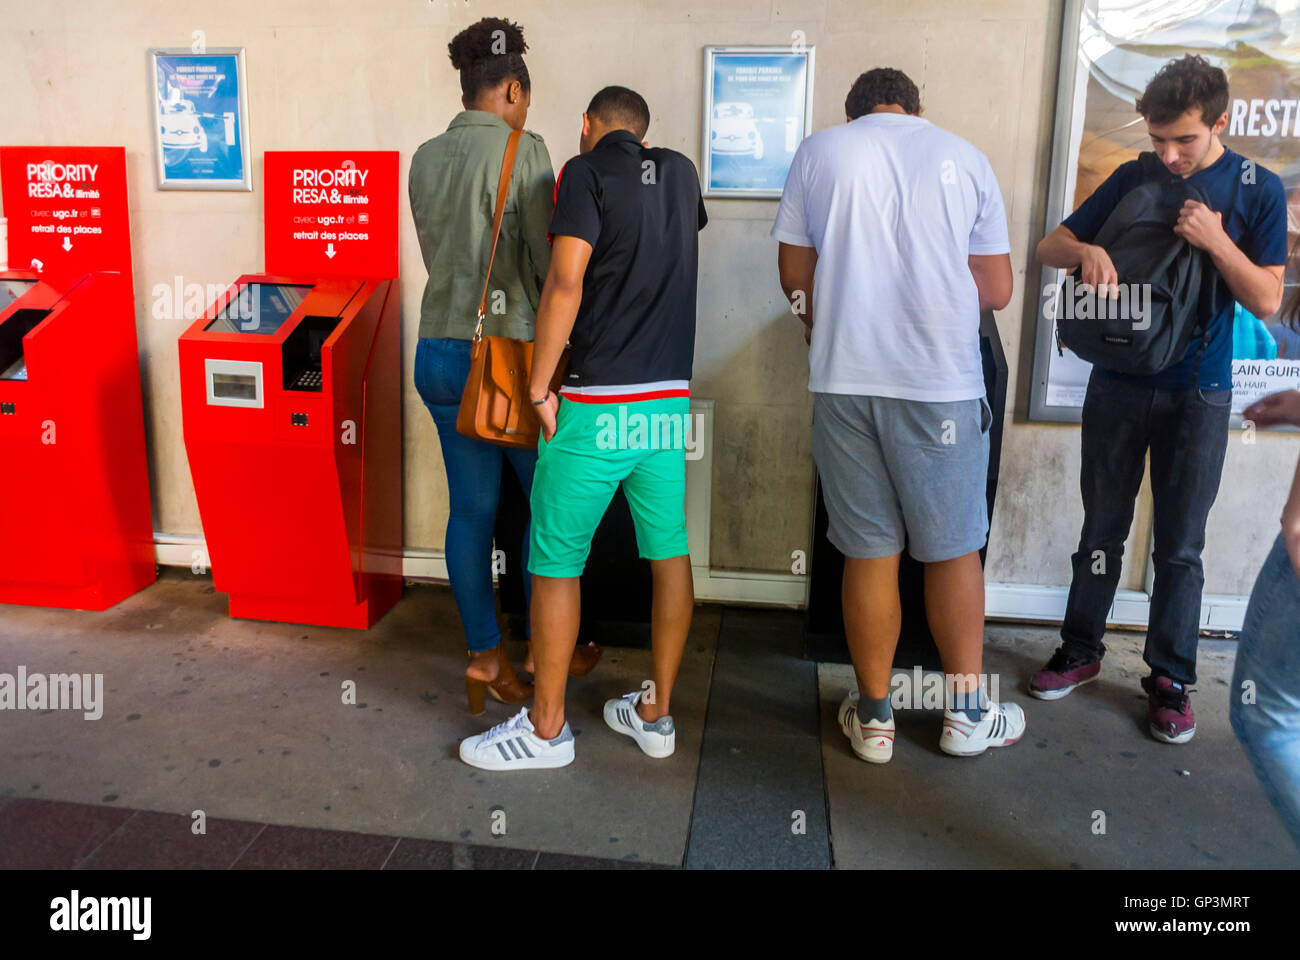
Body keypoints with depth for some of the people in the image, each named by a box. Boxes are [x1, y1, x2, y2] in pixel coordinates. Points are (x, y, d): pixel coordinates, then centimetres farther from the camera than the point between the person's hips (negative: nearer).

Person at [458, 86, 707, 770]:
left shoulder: (586, 173, -3)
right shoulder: (681, 174, 14)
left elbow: (565, 283, -15)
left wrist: (538, 386, -10)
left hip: (598, 403, -6)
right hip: (672, 398, 6)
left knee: (554, 561, 4)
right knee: (670, 552, 11)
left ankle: (546, 728, 13)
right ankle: (657, 713, 23)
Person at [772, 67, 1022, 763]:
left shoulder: (819, 151, 7)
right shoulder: (963, 157, 7)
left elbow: (795, 274, 8)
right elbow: (997, 289, 6)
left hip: (843, 378, 1)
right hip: (942, 382, 0)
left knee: (868, 553, 8)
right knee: (953, 549, 12)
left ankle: (873, 718, 20)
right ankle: (967, 714, 25)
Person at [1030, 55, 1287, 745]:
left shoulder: (1258, 190, -2)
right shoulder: (1133, 179, 2)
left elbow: (1268, 301, -4)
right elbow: (1049, 247, 1)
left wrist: (1217, 242, -20)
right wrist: (1086, 251, -22)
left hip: (1198, 393, -1)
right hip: (1119, 383, 2)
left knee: (1180, 546, 5)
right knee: (1102, 528, 11)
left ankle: (1171, 679, 19)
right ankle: (1081, 650, 25)